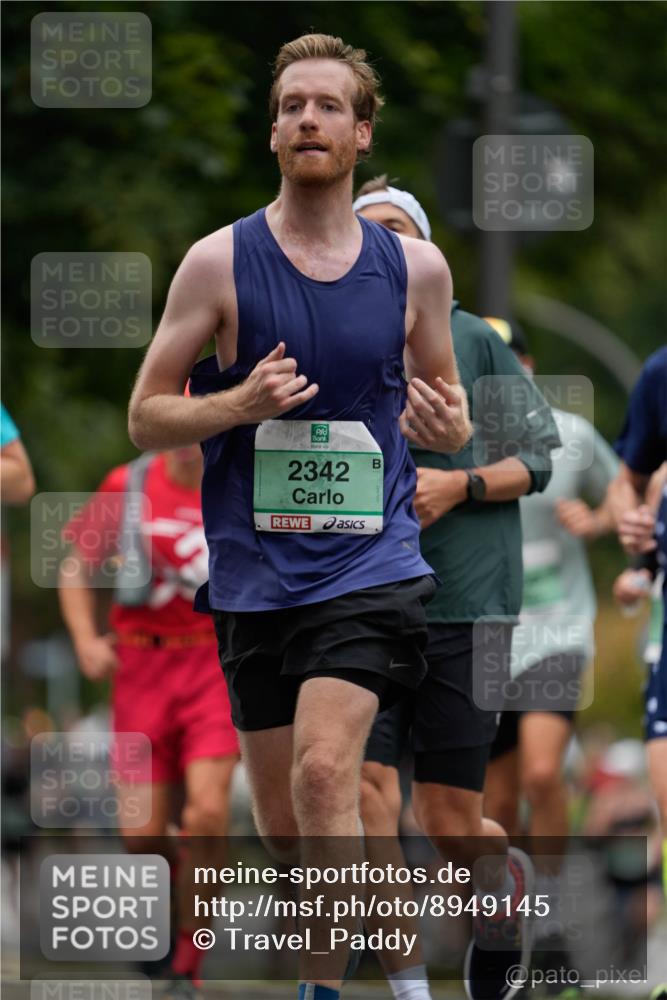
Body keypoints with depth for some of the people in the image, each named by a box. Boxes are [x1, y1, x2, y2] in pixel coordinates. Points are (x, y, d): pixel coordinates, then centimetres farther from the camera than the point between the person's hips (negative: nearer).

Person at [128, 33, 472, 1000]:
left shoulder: (415, 266, 4)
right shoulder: (220, 262, -1)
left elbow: (447, 401, 18)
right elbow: (146, 415, 2)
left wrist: (447, 423, -6)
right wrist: (239, 403, -17)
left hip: (371, 559, -1)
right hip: (256, 571, 1)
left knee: (324, 771, -22)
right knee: (282, 825, 9)